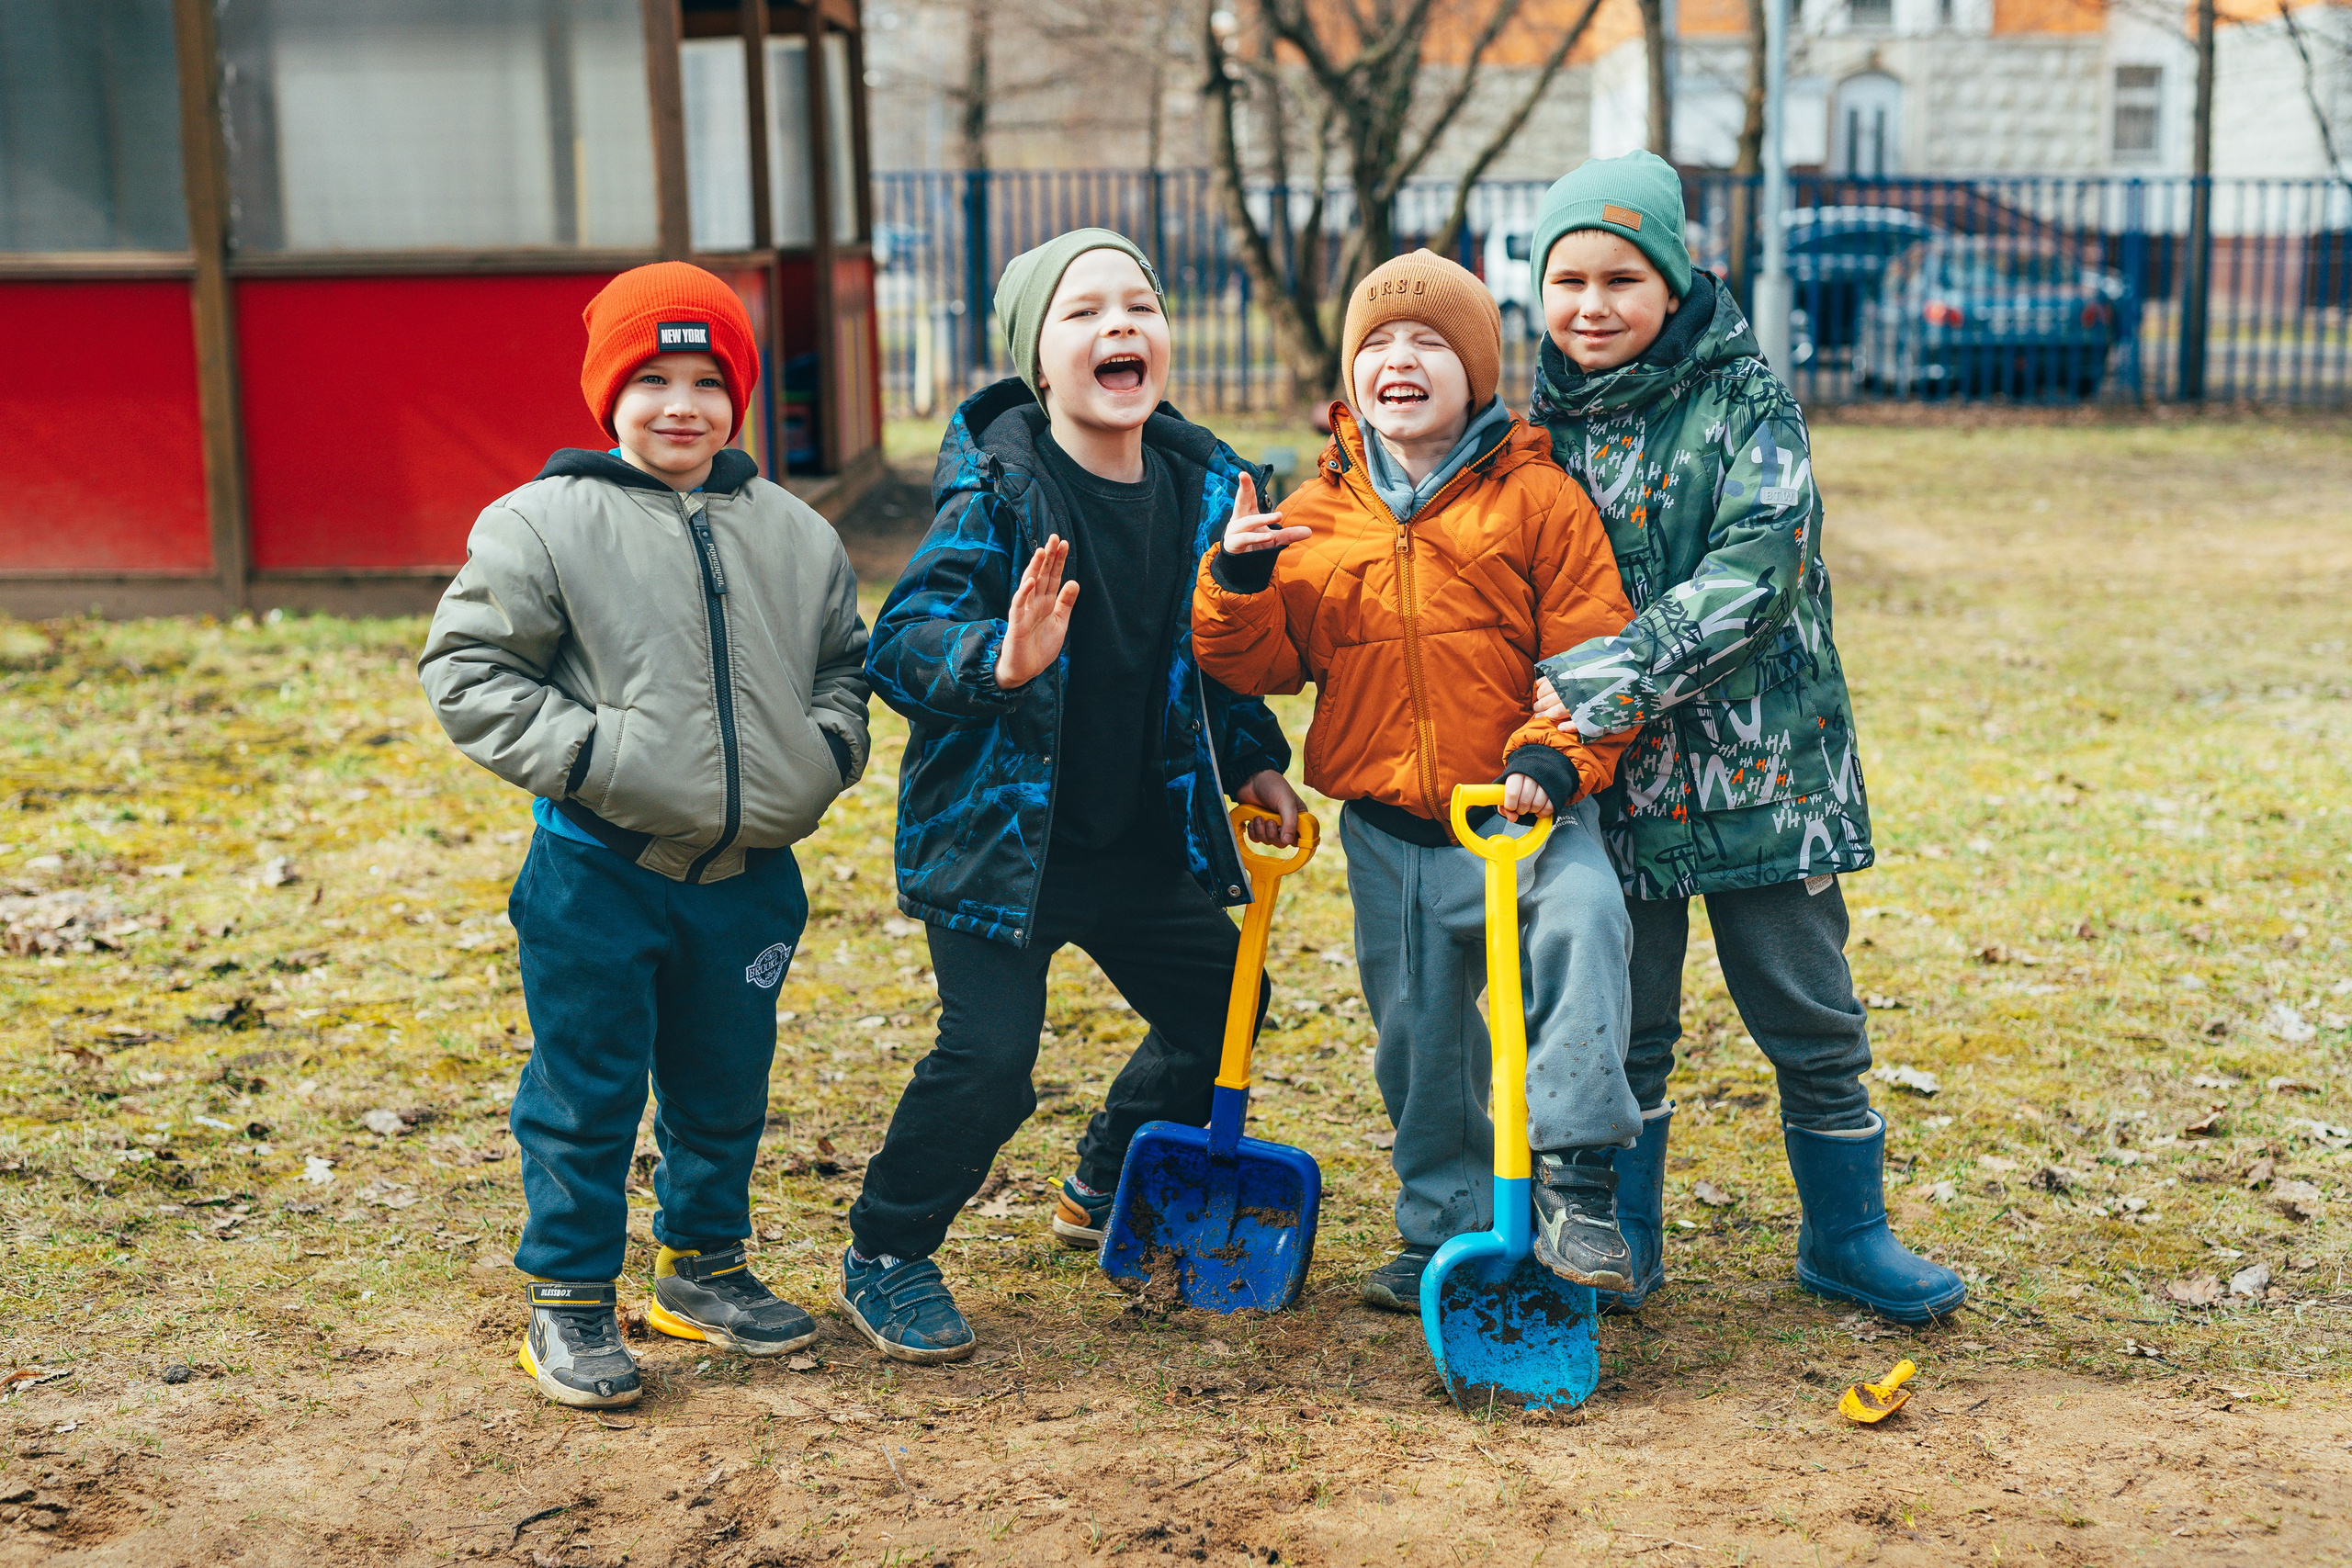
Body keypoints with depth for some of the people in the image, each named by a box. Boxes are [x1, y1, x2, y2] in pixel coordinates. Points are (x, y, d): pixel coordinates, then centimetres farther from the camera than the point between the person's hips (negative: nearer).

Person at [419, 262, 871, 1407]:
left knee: (726, 1087, 17)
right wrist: (583, 755, -16)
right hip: (598, 873, -4)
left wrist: (826, 751, 2)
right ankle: (568, 1301, 20)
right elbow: (466, 670, -7)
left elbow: (843, 661, 20)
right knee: (586, 1094, 5)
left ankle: (703, 1267, 36)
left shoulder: (794, 534, 7)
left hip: (747, 872, 5)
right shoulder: (544, 523, -7)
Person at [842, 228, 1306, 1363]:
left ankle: (1108, 1191, 44)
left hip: (1149, 837, 7)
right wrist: (999, 661, -42)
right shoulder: (996, 488, -18)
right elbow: (898, 643, -24)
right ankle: (884, 1258, 12)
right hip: (1001, 833, -7)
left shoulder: (1202, 483, 0)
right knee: (989, 1057, -14)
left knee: (1221, 1011, 18)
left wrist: (1255, 761, 11)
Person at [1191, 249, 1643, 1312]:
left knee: (1582, 916, -32)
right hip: (1386, 832, 4)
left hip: (1521, 811, -3)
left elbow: (1598, 655, -6)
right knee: (1418, 1036, 11)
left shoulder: (1536, 497, -3)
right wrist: (1239, 582, -12)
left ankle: (1575, 1173, -24)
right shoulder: (1317, 514, 7)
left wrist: (1554, 757, -21)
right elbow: (1262, 664, 7)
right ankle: (1447, 1226, 31)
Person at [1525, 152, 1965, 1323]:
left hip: (1756, 762, -2)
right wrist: (1551, 718, -2)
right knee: (1621, 1024, 10)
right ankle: (1621, 1240, 26)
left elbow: (1758, 565, -19)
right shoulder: (1540, 418, 6)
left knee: (1811, 1019, 6)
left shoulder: (1744, 398, -6)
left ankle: (1846, 1234, 24)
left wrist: (1609, 677, -26)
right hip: (1610, 779, 3)